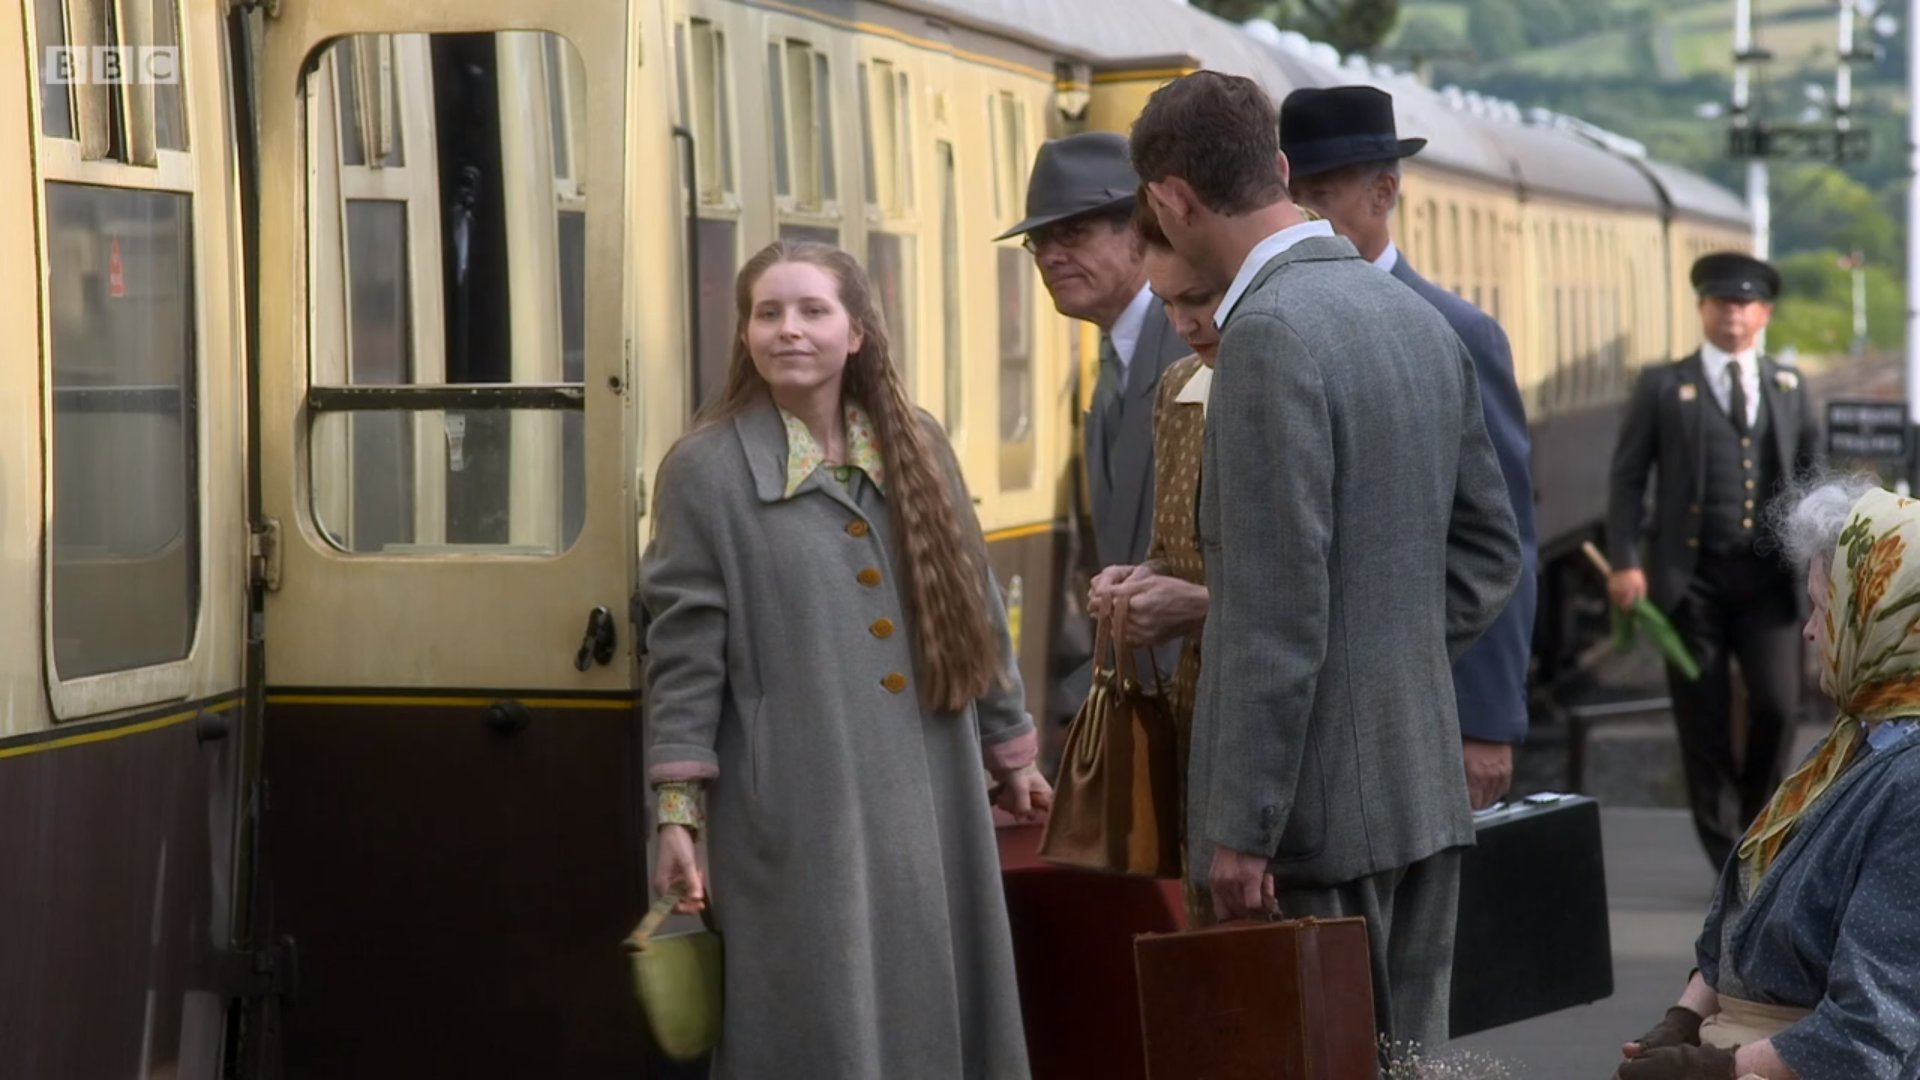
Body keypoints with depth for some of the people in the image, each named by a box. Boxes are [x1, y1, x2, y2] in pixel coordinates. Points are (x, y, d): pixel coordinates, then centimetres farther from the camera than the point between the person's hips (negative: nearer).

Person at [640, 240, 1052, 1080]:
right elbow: (684, 653, -6)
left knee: (933, 1012, 9)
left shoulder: (916, 449, 10)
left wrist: (1010, 749, 18)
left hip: (927, 797, 4)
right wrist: (677, 812, -10)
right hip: (799, 806, -4)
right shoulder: (707, 469, -4)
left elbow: (975, 608, 16)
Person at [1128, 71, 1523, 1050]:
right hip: (1422, 784, 8)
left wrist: (1242, 829, -16)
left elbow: (1280, 605, -20)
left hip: (1317, 797, -8)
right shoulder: (1418, 317, 10)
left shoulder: (1270, 334, -16)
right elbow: (1489, 548, 18)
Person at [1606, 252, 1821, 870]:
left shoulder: (1788, 388, 13)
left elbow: (1812, 474, 17)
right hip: (1693, 578, -2)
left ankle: (1758, 821, 17)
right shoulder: (1663, 387, 4)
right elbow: (1627, 476, 2)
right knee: (1705, 722, 1)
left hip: (1767, 574, 2)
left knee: (1776, 705, -8)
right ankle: (1729, 861, 10)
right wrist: (1624, 561, -8)